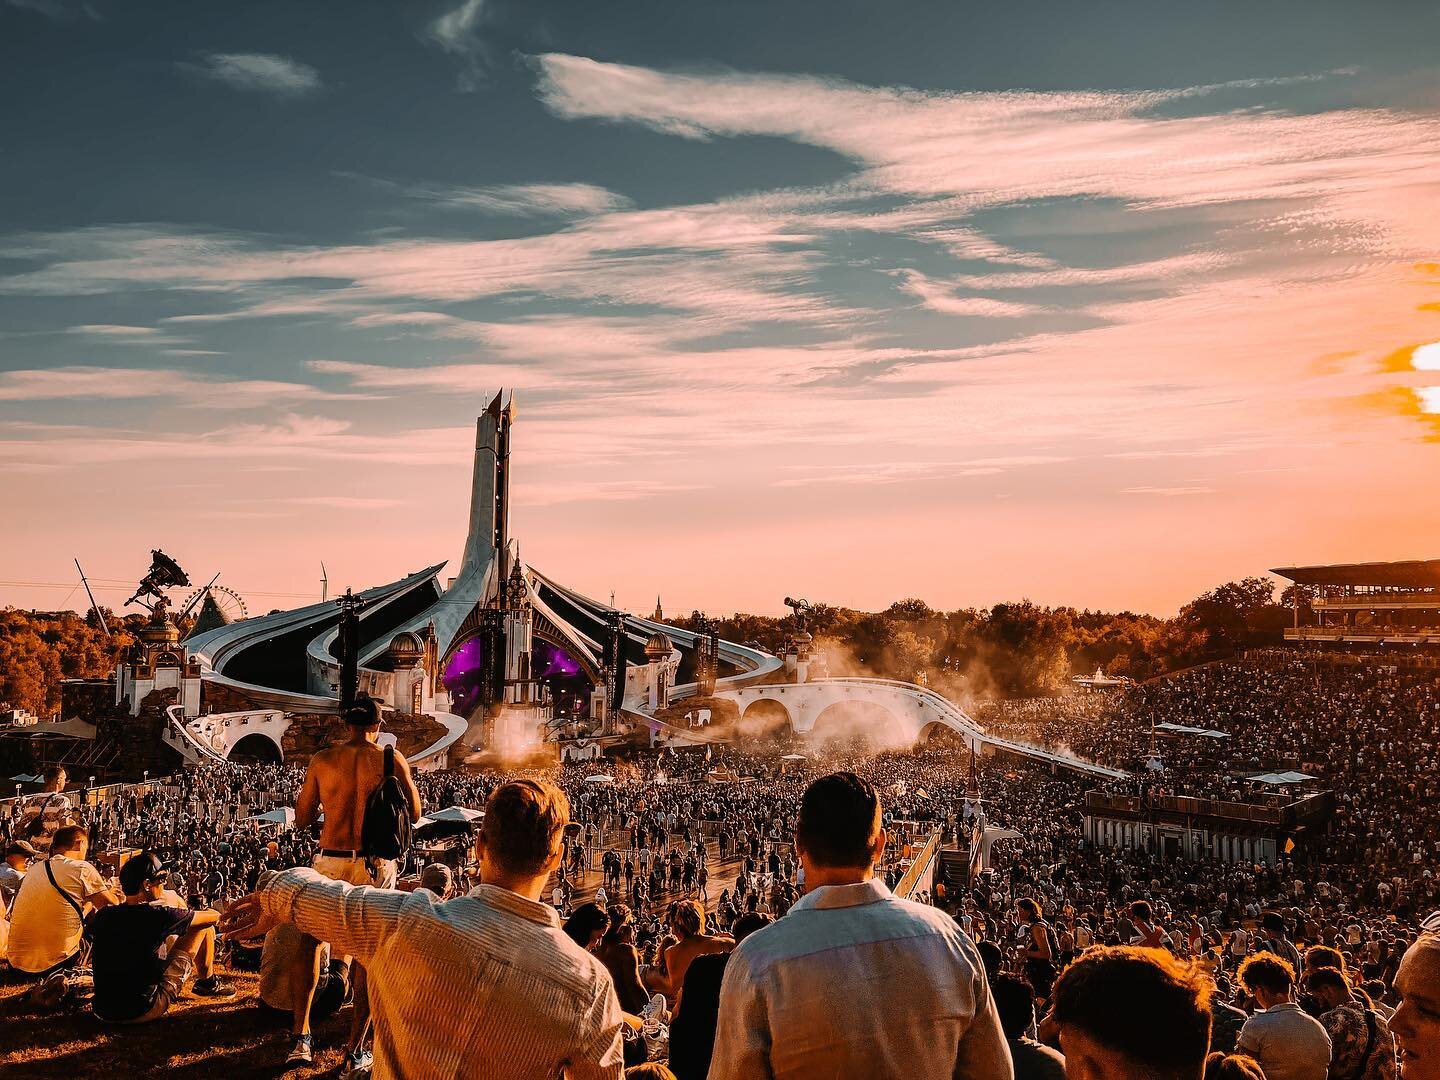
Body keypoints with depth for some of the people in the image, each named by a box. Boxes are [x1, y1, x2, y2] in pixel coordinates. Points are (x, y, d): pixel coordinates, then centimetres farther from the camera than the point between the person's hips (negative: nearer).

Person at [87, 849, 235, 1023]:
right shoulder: (158, 915, -16)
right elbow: (214, 916, -1)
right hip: (144, 1012, -6)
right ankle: (208, 984, 27)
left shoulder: (102, 916, -2)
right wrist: (215, 914, 23)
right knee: (204, 927, 5)